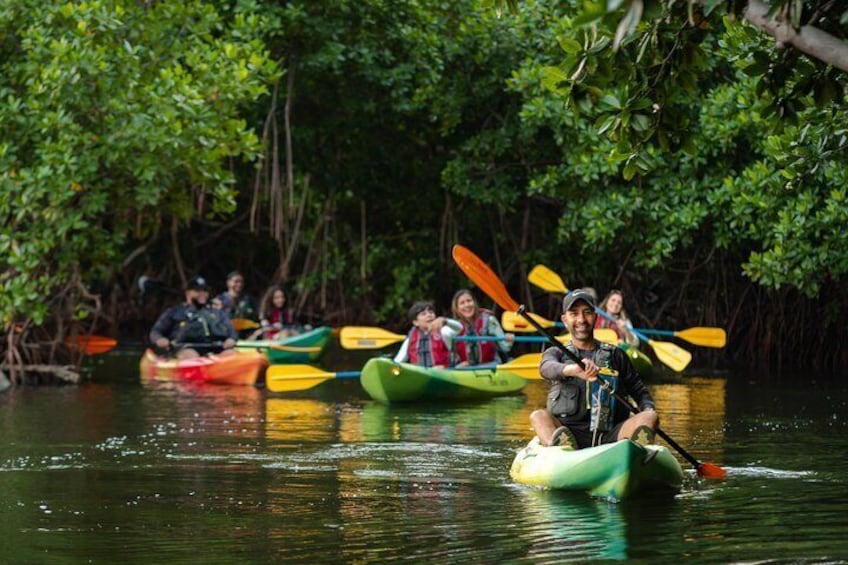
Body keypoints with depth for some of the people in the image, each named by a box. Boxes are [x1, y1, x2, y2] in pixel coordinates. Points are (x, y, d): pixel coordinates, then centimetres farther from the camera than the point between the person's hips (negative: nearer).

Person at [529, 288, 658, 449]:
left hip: (609, 436, 1)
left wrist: (648, 410, -3)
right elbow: (547, 368, -10)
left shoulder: (615, 355, 19)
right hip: (570, 432, -1)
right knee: (538, 416, -29)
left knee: (650, 417, -22)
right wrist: (572, 370, -35)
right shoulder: (556, 353, 14)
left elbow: (639, 391, 23)